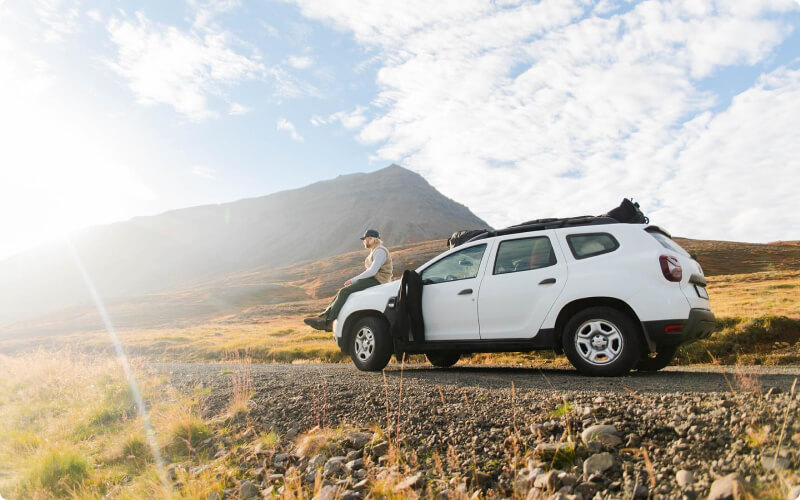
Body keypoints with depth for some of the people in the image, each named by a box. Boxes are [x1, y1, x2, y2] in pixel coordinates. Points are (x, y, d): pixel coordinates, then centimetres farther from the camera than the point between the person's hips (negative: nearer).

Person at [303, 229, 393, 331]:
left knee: (345, 292, -20)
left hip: (377, 281, -10)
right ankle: (324, 316, -8)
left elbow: (372, 271, -22)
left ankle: (329, 323, -20)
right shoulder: (374, 251, 21)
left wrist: (353, 280, -17)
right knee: (342, 292, -2)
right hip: (372, 280, 10)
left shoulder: (380, 251, -11)